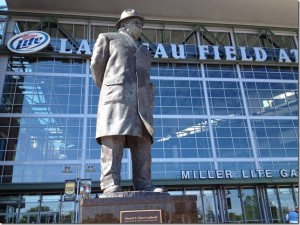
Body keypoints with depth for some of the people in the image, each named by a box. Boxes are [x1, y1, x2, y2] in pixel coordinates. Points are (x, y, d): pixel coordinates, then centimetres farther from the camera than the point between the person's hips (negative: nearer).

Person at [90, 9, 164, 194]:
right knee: (113, 139, -17)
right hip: (117, 95, -4)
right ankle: (111, 186, -21)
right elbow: (97, 63, 13)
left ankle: (144, 186, -14)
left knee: (142, 140, -9)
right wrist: (106, 90, 17)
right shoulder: (108, 38, 23)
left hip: (141, 99, 5)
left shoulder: (144, 50, 37)